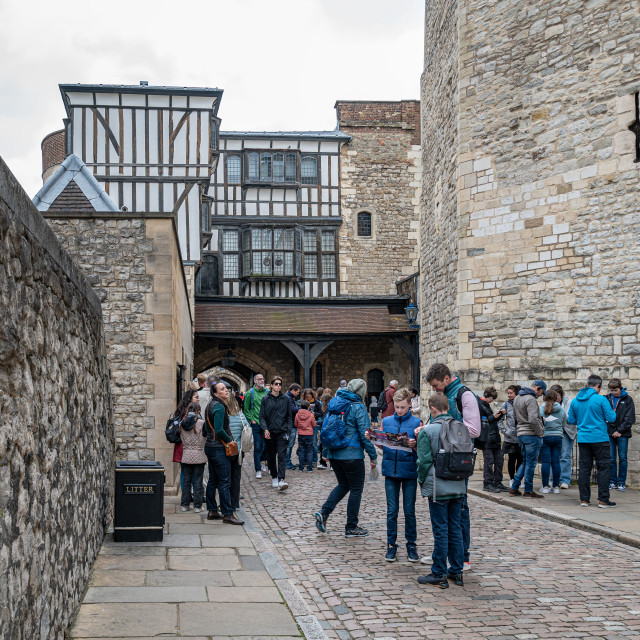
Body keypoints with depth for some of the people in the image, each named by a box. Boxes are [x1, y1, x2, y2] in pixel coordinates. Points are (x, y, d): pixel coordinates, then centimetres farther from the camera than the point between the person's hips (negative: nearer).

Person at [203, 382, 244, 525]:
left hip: (210, 447, 10)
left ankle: (212, 511, 20)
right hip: (219, 448, -10)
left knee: (212, 480, 14)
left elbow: (205, 428, 20)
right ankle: (227, 514, -6)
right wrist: (230, 439, -10)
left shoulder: (211, 405, 13)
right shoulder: (219, 407, -17)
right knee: (224, 482, -7)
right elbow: (219, 430, -24)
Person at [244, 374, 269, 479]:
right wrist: (251, 420, -6)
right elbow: (246, 409, 2)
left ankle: (259, 461, 31)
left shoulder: (268, 392, 7)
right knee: (258, 446, -1)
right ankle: (258, 470, 5)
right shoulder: (250, 393, -1)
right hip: (256, 423, -3)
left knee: (267, 444, 3)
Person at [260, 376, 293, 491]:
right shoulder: (265, 399, 3)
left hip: (282, 432, -1)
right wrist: (265, 429, -12)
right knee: (271, 456, 10)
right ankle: (274, 477, 26)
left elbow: (289, 416, 10)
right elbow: (262, 416, 1)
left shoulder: (286, 398, 6)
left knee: (281, 456, -11)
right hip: (270, 432, 1)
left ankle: (281, 480, -20)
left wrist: (289, 430, 0)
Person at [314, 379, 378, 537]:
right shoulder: (358, 408, -13)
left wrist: (326, 450, 22)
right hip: (352, 455, -7)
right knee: (356, 489, 6)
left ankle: (324, 512, 5)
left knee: (343, 485, 21)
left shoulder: (334, 404, 8)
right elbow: (365, 434, -15)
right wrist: (373, 456, -8)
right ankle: (351, 527, 11)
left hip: (334, 454, 7)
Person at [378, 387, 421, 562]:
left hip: (409, 471, -2)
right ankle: (391, 546, 13)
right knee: (392, 511, 5)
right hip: (391, 470, 2)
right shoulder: (386, 421, 7)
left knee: (409, 511, 5)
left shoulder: (416, 422, -2)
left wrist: (414, 445, -24)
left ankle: (411, 546, 16)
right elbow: (381, 445, 13)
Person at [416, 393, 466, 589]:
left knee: (440, 531, 0)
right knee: (455, 529, 13)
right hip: (459, 487, 5)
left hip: (438, 488, -5)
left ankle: (439, 575, 6)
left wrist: (422, 482, 4)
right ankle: (456, 572, 20)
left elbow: (424, 461, -11)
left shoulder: (427, 431, -11)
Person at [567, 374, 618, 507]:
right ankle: (603, 500, 2)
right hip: (600, 439, -5)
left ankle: (584, 499, 10)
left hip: (583, 439, 5)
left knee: (584, 468, 9)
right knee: (603, 468, 2)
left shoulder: (575, 400, 6)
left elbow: (571, 420, 12)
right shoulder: (601, 399, -11)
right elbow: (611, 418, -9)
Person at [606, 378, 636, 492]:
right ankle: (613, 482, 11)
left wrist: (620, 431, -9)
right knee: (611, 459, 2)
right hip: (609, 433, 2)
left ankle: (621, 483, 8)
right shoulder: (606, 398, 6)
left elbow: (630, 418, -2)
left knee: (622, 458, 1)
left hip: (623, 434, -1)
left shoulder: (628, 399, 2)